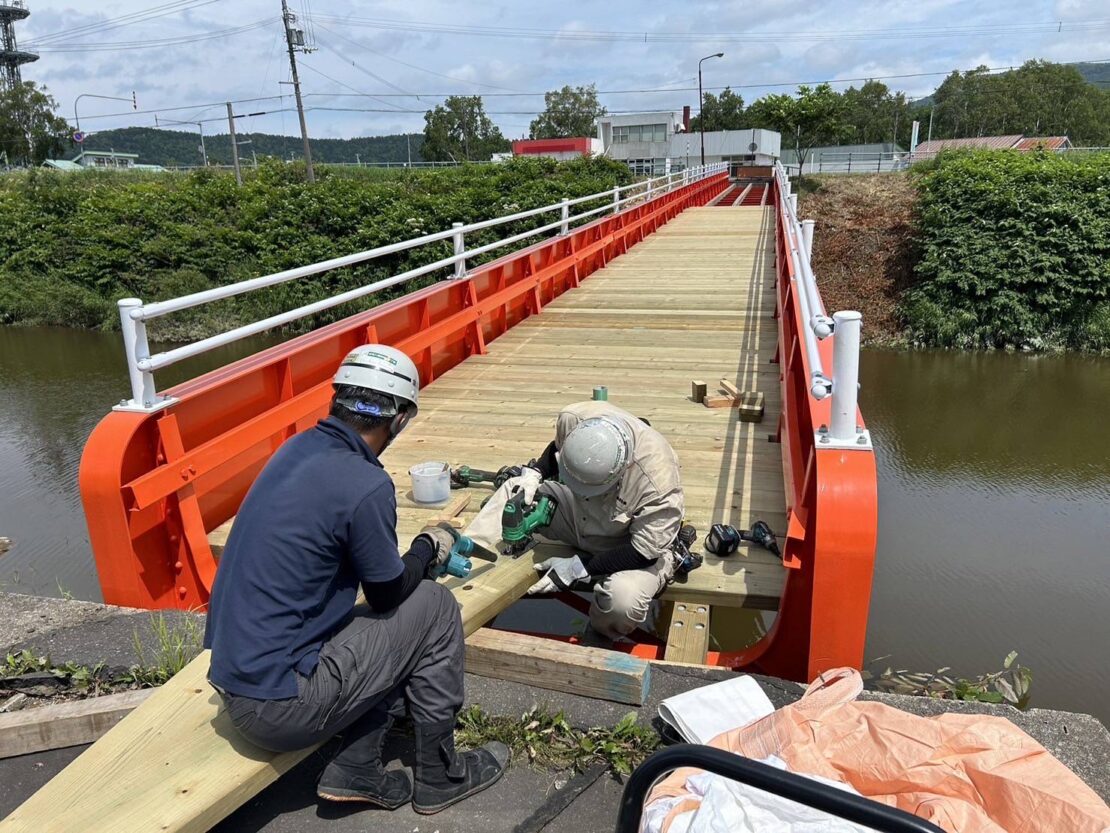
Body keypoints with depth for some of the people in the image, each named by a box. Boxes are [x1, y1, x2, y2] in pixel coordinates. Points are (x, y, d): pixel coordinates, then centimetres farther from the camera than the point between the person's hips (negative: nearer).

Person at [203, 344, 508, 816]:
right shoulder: (364, 486, -23)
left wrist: (416, 556, 18)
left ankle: (355, 769, 16)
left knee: (390, 631, 18)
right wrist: (430, 547, 9)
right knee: (434, 610, 2)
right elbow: (388, 594, -8)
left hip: (233, 678, 8)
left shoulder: (298, 449, 1)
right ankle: (439, 776, 17)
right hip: (278, 703, -8)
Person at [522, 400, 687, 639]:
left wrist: (578, 567, -28)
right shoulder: (573, 418, -27)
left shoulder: (658, 482, -41)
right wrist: (534, 474, -18)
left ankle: (600, 638, 1)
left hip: (637, 542, -5)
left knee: (623, 601, -34)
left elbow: (643, 552, -27)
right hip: (579, 512, 5)